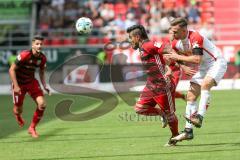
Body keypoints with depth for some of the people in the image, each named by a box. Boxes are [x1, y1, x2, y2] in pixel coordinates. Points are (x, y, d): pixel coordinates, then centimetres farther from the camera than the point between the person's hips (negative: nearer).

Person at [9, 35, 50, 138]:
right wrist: (16, 86, -26)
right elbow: (11, 70, -22)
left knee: (42, 104, -15)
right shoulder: (24, 55, -27)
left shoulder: (42, 58, -9)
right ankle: (18, 116, 48)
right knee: (18, 110, 5)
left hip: (31, 82, 4)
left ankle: (32, 128, 4)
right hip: (19, 84, -4)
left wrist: (45, 86, -2)